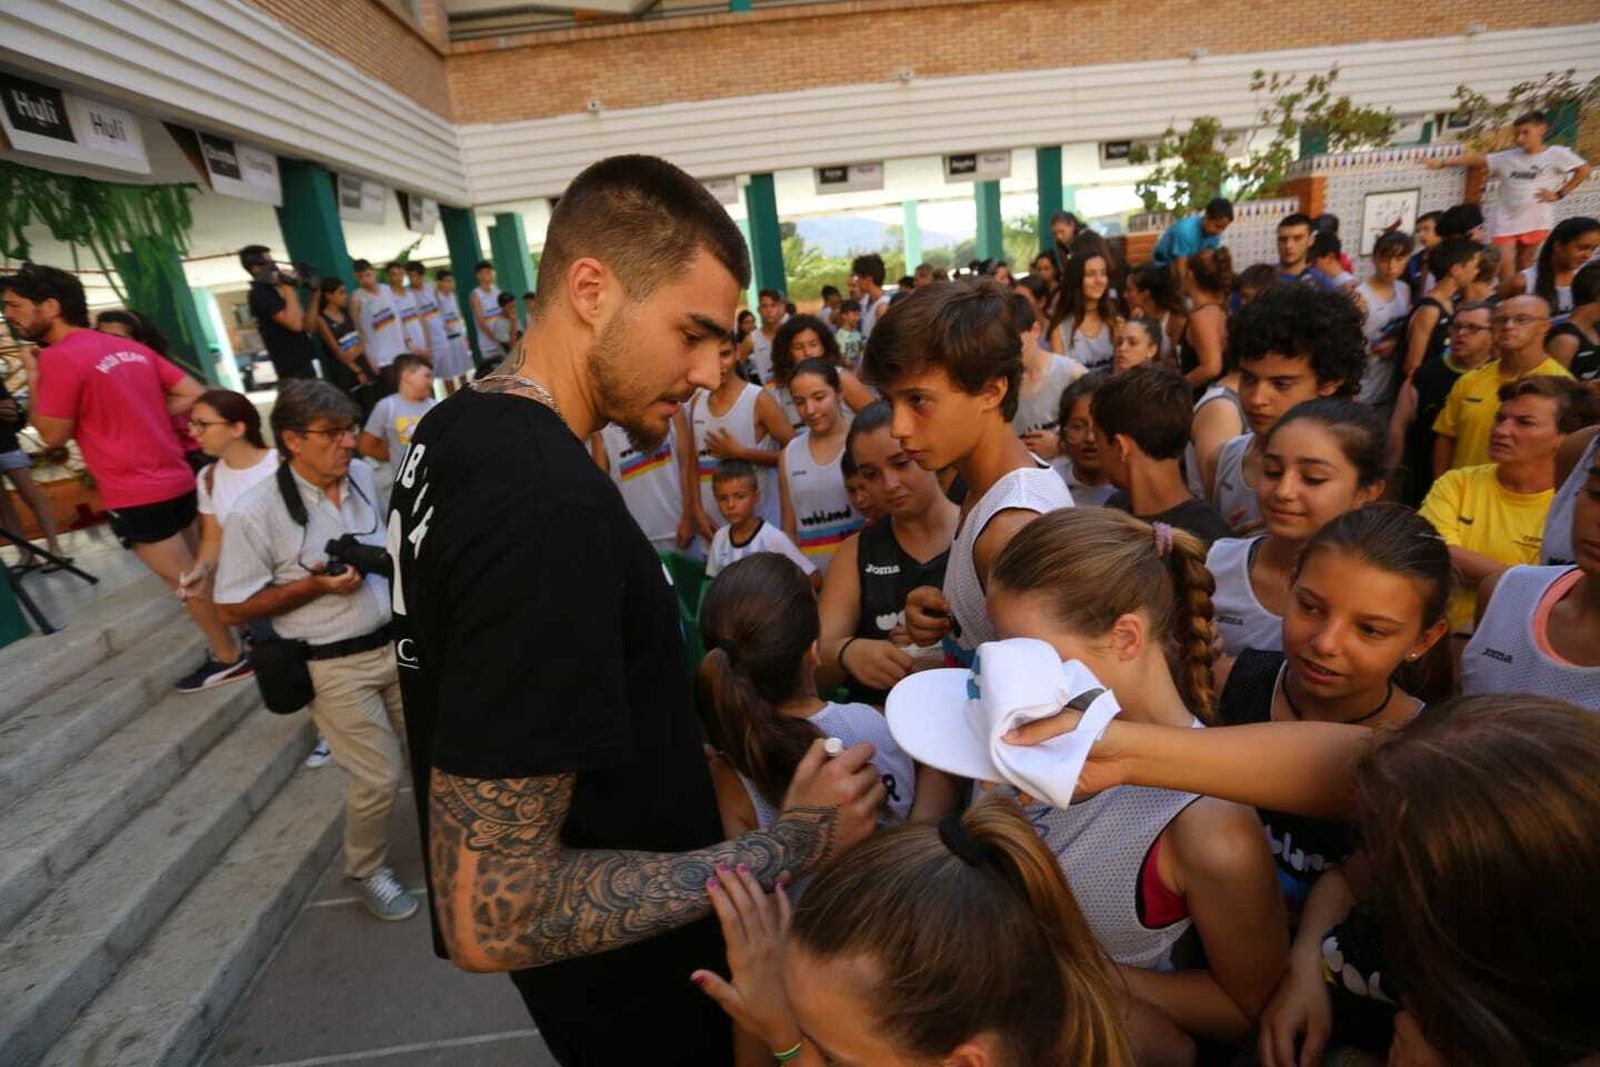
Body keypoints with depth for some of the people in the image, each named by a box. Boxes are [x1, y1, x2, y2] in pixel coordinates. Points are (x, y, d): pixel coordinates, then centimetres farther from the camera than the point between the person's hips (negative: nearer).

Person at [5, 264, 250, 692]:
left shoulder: (59, 358, -14)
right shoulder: (130, 348, 9)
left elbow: (53, 435, -9)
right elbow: (193, 394, 10)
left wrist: (32, 383, 2)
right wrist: (143, 417, 9)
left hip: (136, 495, -8)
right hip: (175, 480, 8)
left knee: (184, 581, 2)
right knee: (197, 572, 19)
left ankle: (230, 658, 12)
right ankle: (234, 636, 29)